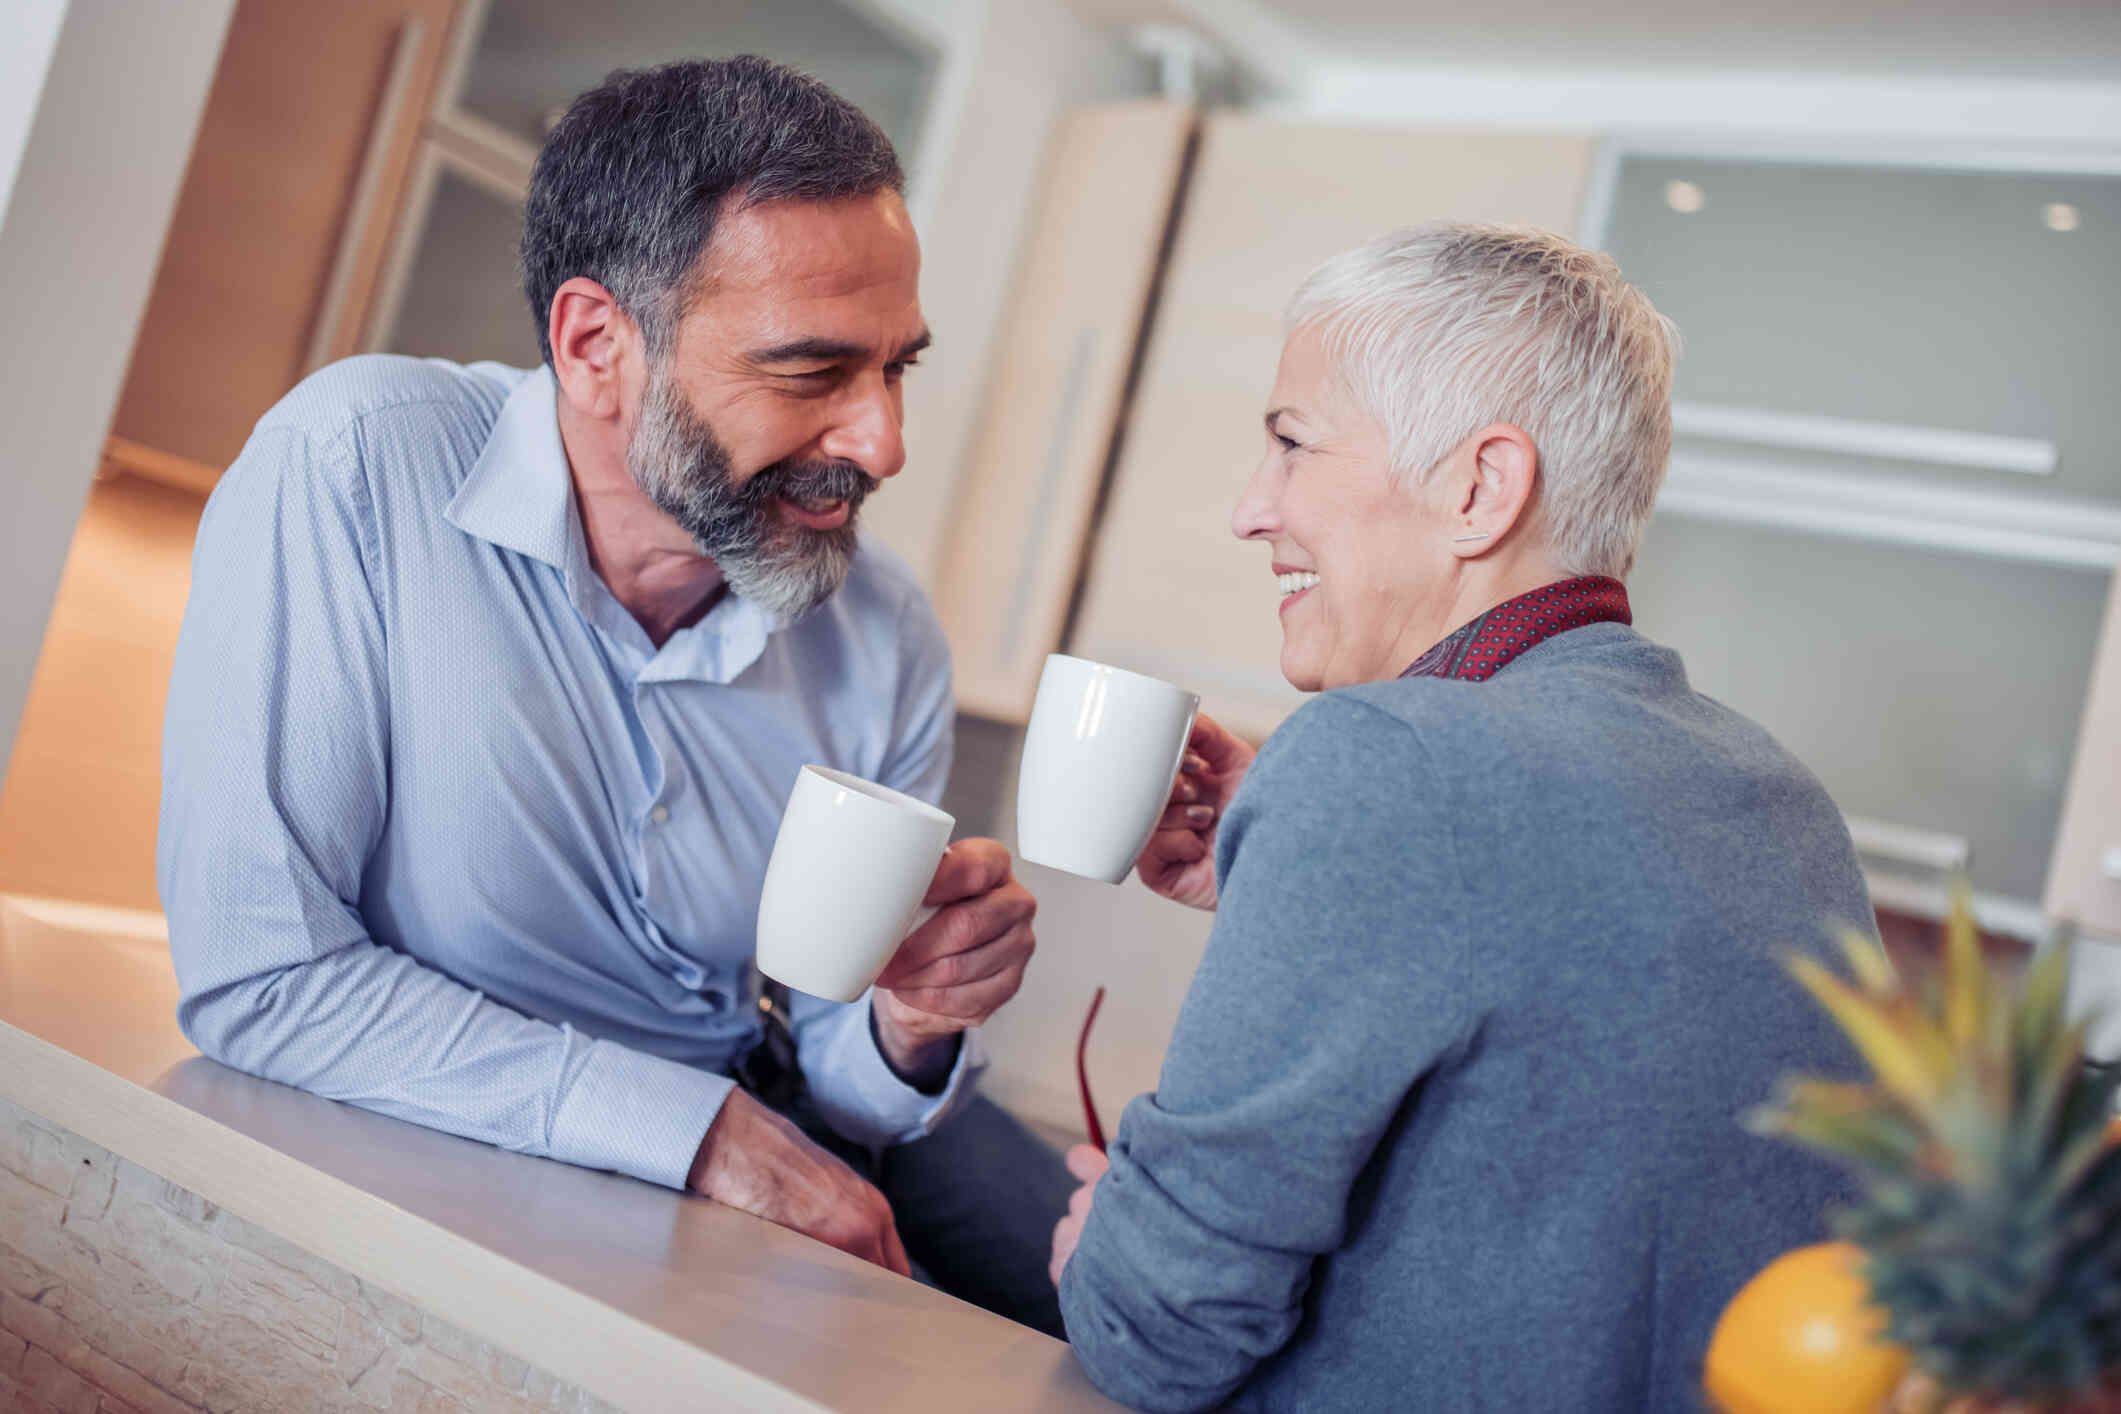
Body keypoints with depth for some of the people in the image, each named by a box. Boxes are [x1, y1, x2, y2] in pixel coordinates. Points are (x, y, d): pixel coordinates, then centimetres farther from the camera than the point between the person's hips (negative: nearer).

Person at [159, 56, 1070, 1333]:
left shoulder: (887, 639, -9)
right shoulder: (353, 472, -20)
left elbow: (827, 1080, 0)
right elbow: (255, 971, -23)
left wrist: (906, 1034, -24)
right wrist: (702, 1130, -26)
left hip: (745, 1126, 5)